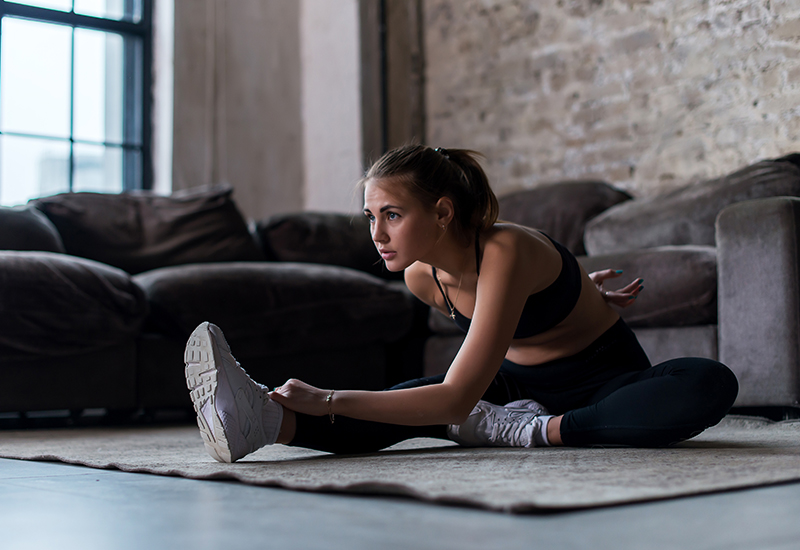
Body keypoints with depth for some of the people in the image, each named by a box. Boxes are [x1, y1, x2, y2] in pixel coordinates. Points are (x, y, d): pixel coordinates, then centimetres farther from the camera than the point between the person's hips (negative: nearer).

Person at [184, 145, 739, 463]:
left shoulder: (506, 251, -33)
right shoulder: (423, 277, -10)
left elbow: (458, 397, -40)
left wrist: (330, 400, -46)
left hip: (605, 378, -4)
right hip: (519, 385, 4)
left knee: (711, 384, -36)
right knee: (411, 397, -26)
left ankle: (542, 431, -34)